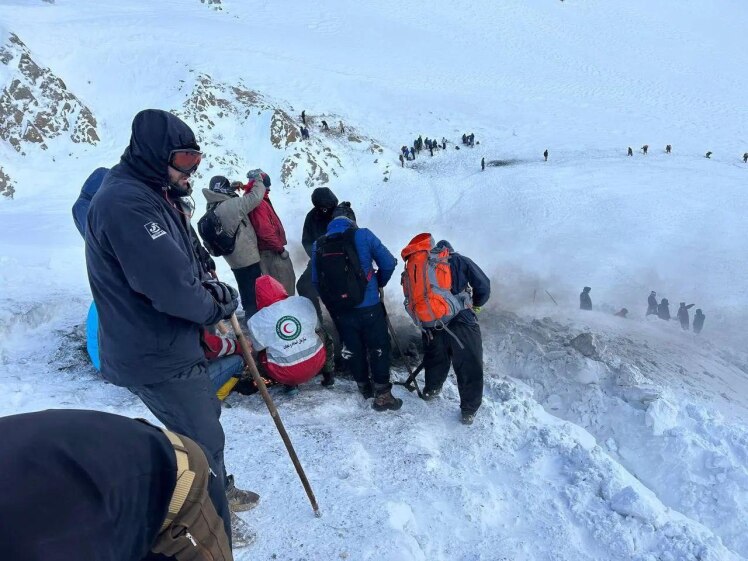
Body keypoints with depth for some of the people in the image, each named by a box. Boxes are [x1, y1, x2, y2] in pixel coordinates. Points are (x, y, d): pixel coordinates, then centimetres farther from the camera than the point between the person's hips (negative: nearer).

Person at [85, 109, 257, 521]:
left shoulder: (147, 194, 10)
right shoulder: (126, 202, -24)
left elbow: (181, 265, 15)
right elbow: (170, 286, -31)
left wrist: (209, 288, -4)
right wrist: (216, 304, -12)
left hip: (170, 345, 10)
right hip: (155, 356, -10)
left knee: (205, 416, 24)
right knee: (203, 439, 5)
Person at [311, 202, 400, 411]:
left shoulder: (318, 245, 0)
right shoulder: (362, 235, -9)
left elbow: (316, 280, 4)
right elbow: (388, 263, -8)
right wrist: (380, 283, 11)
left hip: (339, 310, 3)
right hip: (368, 307, -3)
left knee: (352, 348, 20)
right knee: (378, 348, 11)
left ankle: (363, 386, 37)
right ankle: (382, 394, 14)